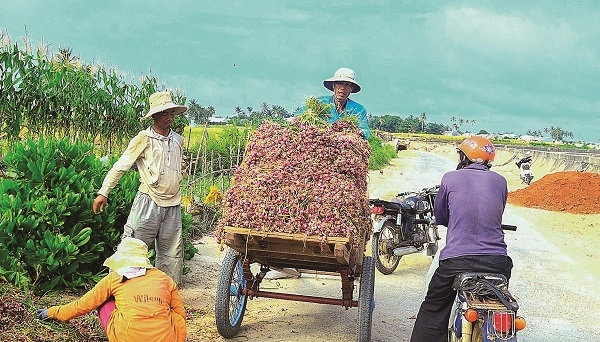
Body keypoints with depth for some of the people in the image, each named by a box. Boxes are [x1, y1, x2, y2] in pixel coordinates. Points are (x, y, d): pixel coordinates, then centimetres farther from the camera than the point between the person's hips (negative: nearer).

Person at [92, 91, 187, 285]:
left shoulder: (178, 141, 10)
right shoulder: (144, 140, -6)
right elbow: (121, 166, -7)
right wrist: (103, 192, -11)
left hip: (173, 205, 5)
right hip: (148, 203, -5)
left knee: (172, 251, 9)